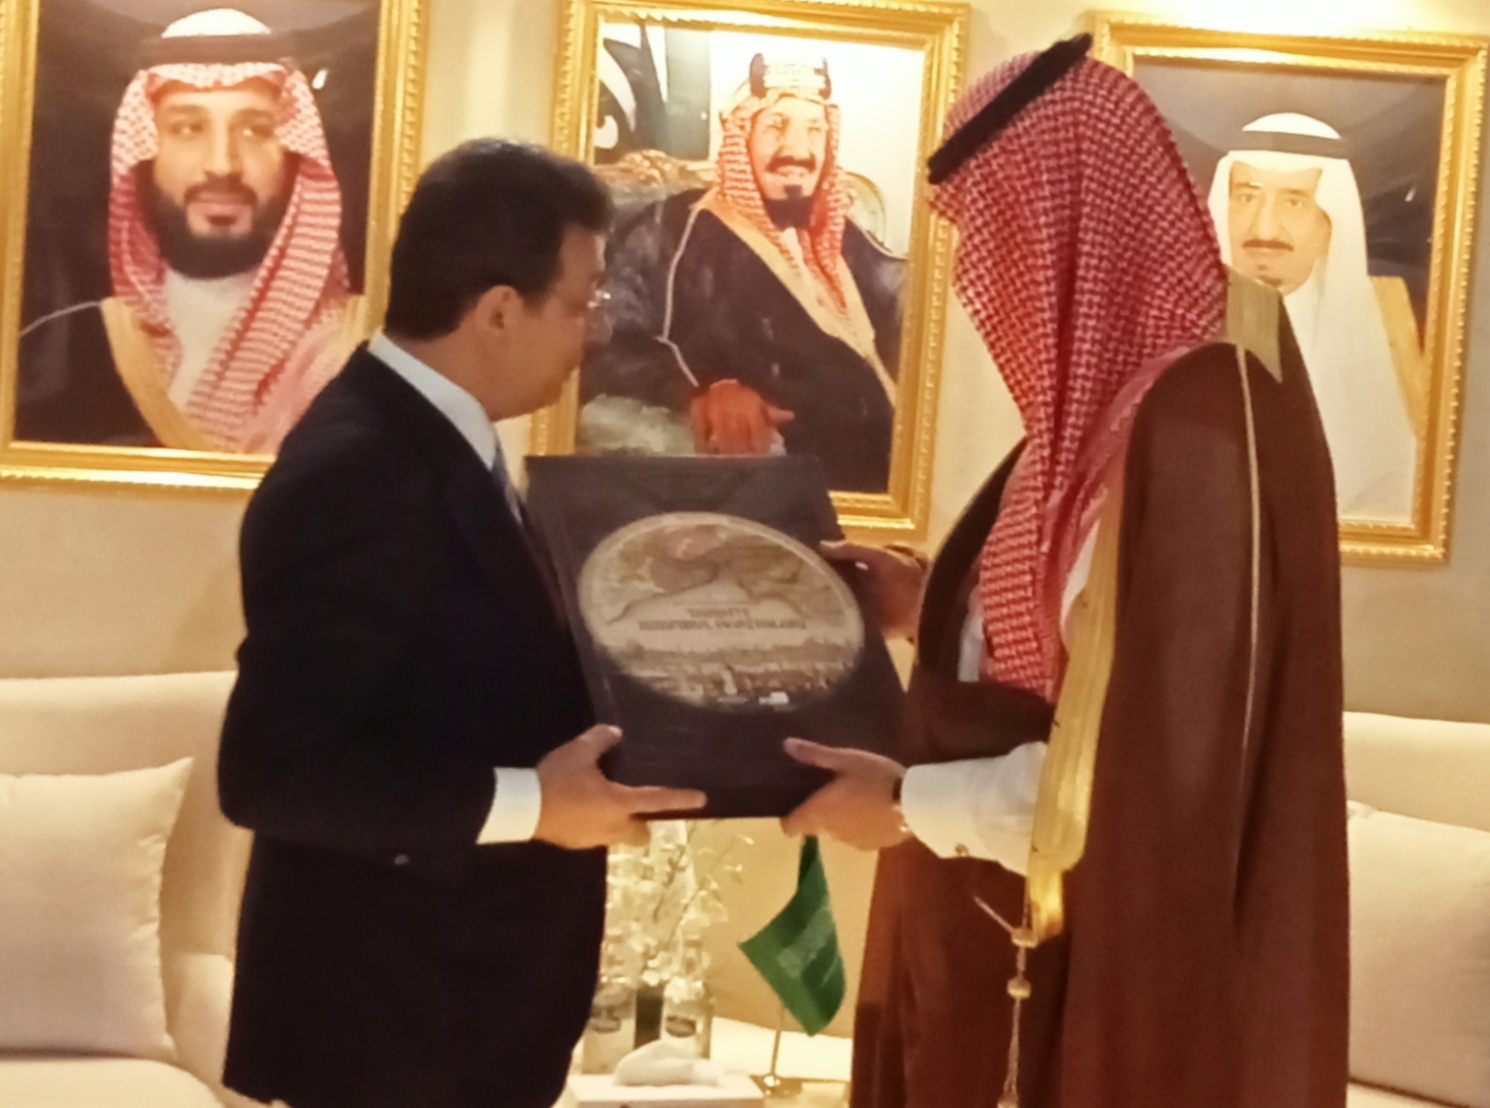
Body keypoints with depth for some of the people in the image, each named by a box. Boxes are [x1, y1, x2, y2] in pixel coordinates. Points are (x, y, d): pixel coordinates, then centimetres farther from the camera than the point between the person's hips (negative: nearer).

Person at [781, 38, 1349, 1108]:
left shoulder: (1196, 419, -23)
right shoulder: (1122, 387, 7)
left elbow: (1161, 764, -25)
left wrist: (913, 806, -15)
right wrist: (936, 606, 9)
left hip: (1108, 957, -9)